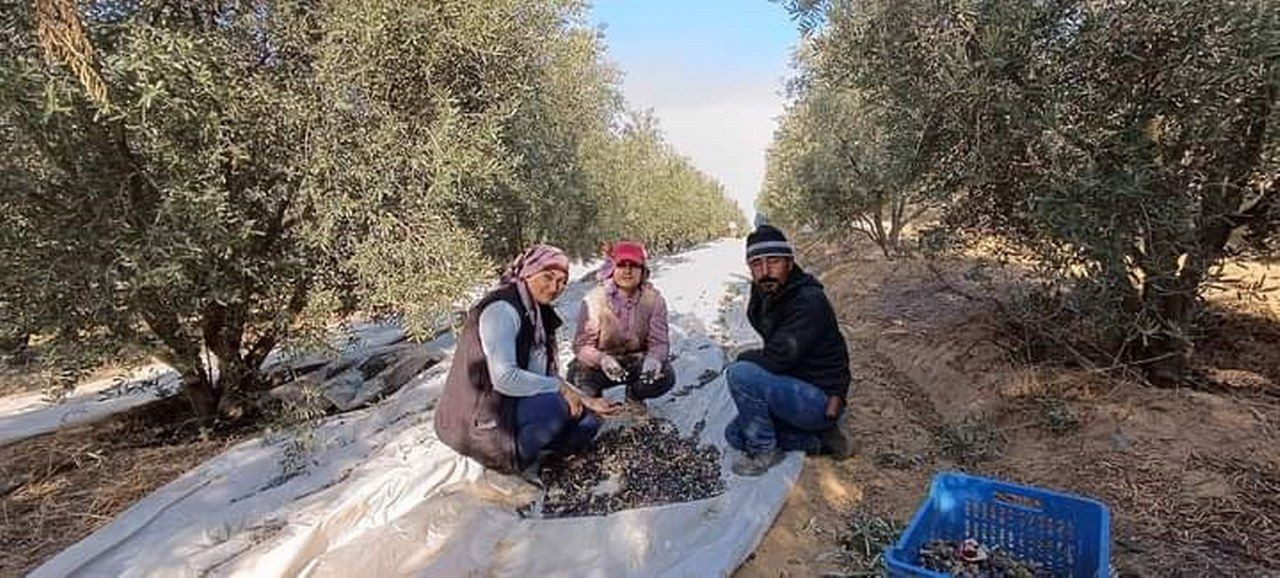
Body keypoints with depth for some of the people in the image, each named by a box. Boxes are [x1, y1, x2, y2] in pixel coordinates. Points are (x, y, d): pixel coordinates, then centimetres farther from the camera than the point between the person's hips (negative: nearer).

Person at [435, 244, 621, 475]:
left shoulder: (540, 314, 9)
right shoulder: (502, 309, -20)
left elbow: (546, 376, 9)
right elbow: (504, 378, -29)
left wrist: (586, 401, -1)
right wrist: (560, 388, -21)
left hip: (514, 404, 9)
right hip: (479, 421, -9)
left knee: (587, 419, 4)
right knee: (557, 404, -28)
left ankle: (511, 449, 6)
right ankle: (510, 459, -8)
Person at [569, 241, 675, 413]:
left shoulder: (654, 300, -11)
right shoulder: (594, 300, -17)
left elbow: (659, 342, -13)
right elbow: (582, 345, -20)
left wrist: (653, 359, -38)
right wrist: (602, 359, -42)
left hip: (637, 359, 2)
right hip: (600, 360, -1)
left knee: (664, 377, -25)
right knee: (579, 376, -30)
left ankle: (634, 395, 12)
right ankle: (594, 399, 12)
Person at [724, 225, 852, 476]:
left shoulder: (810, 301, -24)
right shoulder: (766, 298, 4)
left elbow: (776, 359, -29)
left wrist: (744, 357, -10)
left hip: (821, 401, -10)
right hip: (797, 392, 10)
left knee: (740, 373, -26)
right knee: (735, 435, 11)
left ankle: (764, 450, -6)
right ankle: (818, 440, 9)